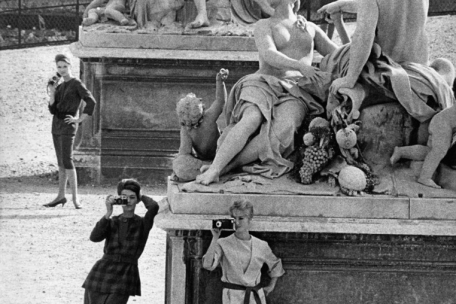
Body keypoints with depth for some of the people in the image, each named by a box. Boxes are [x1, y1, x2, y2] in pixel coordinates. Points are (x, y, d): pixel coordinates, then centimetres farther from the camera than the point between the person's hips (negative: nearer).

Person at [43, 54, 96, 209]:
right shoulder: (60, 87, 14)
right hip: (56, 125, 8)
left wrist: (79, 119, -14)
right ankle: (61, 195, 14)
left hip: (67, 126, -8)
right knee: (61, 161, 10)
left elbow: (91, 102, -16)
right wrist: (51, 93, -5)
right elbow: (53, 110, 8)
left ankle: (75, 197, -18)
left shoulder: (77, 83, -8)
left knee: (67, 160, -16)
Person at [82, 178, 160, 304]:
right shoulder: (111, 222, 11)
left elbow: (153, 206, -18)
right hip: (101, 274, 3)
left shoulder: (143, 224, 3)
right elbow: (94, 237, -8)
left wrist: (142, 197, 2)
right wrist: (108, 213, -11)